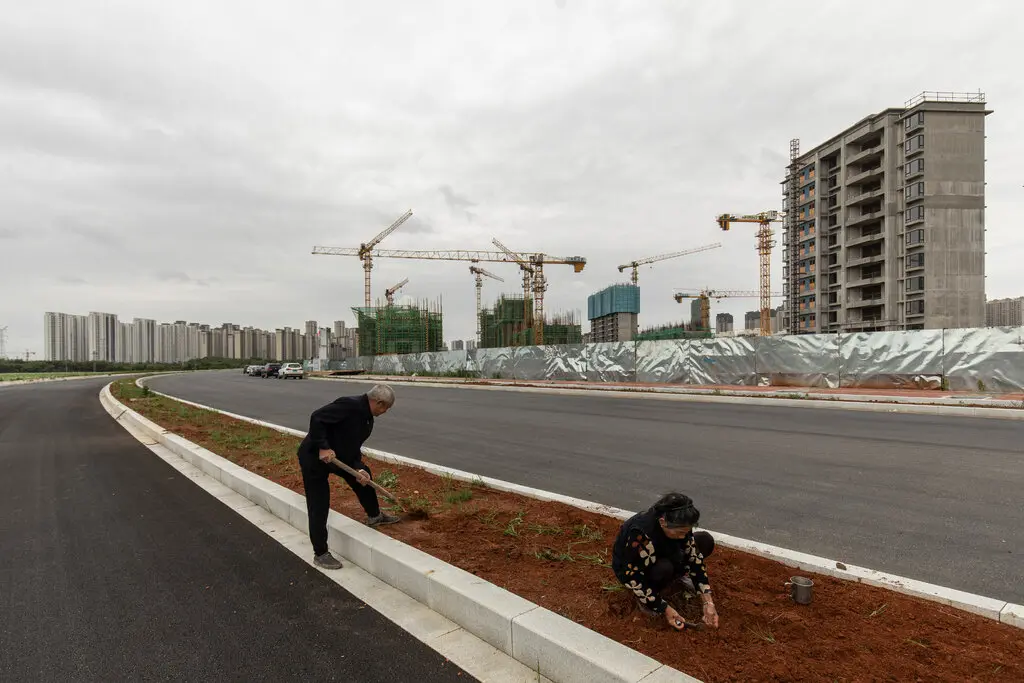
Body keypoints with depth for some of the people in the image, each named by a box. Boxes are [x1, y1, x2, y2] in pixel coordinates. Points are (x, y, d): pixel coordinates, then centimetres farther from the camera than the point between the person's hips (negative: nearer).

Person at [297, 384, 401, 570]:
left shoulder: (368, 419, 2)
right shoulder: (349, 405, -27)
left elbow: (353, 446, 6)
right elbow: (316, 418, -31)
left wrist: (358, 469, -8)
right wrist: (323, 447, -31)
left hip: (336, 455, 9)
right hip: (313, 456, -9)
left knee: (364, 474, 20)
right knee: (319, 507, -3)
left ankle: (374, 516, 40)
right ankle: (320, 554, 12)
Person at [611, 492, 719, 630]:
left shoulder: (679, 524, -23)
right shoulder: (640, 534, -40)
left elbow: (695, 558, -16)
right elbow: (633, 578, -32)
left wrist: (708, 603, -21)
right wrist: (665, 609, -27)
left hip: (661, 555, 5)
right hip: (627, 568, -5)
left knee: (705, 541, -12)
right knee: (664, 569, -38)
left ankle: (679, 575, 12)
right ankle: (645, 599, -8)